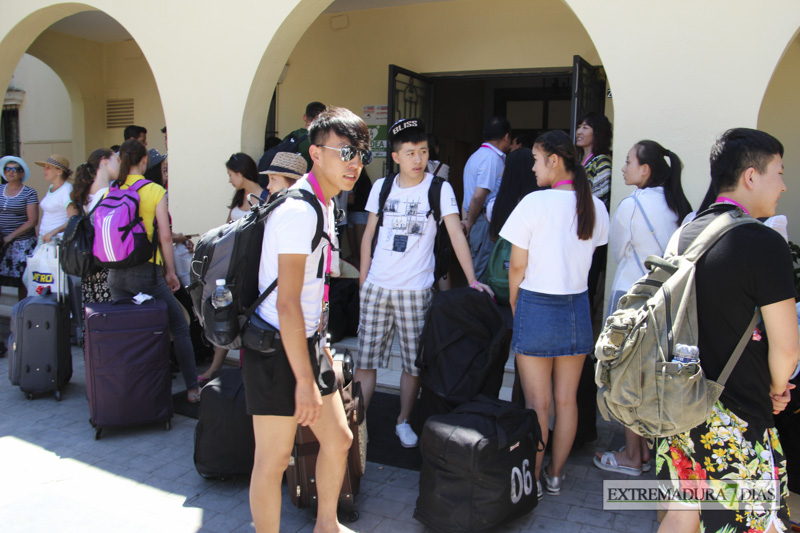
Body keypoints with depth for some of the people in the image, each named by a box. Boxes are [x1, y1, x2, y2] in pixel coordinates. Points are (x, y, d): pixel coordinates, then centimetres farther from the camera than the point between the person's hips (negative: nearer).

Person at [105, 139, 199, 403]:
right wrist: (170, 271, 0)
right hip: (146, 271, -4)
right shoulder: (155, 191, -6)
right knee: (179, 328, 7)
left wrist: (113, 262, 18)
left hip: (116, 273, 5)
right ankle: (192, 388, 10)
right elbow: (165, 235, -9)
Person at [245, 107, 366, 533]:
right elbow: (287, 303, -24)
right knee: (275, 459, 3)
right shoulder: (299, 211, -21)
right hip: (277, 351, -10)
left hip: (306, 340, 10)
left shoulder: (325, 204, 10)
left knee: (338, 438, 18)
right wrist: (305, 379, -22)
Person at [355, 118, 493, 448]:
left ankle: (404, 421, 24)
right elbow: (369, 235, 13)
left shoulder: (439, 189, -2)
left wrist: (472, 279, -15)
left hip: (415, 290, -2)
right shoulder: (381, 187, 7)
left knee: (413, 362, 6)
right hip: (376, 287, 3)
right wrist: (363, 279, 9)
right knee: (365, 359, 5)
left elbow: (456, 234, -7)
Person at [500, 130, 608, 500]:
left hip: (537, 306, -5)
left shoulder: (535, 202, -13)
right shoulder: (595, 207, 2)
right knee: (567, 399, 14)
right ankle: (555, 474, 28)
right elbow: (588, 258, 8)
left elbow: (517, 267, -9)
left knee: (537, 404, 5)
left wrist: (514, 309, 4)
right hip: (578, 307, 5)